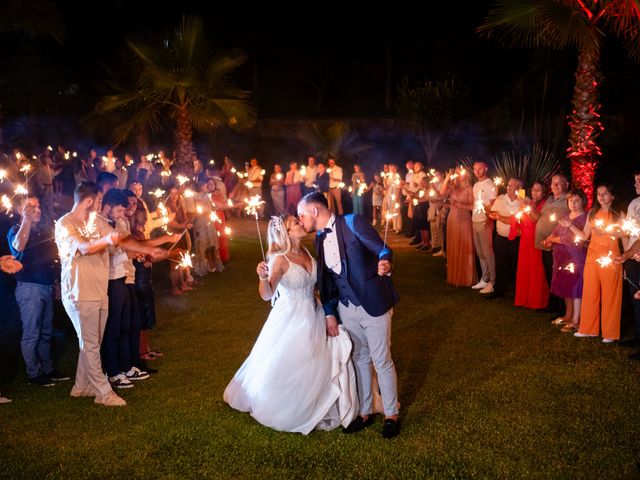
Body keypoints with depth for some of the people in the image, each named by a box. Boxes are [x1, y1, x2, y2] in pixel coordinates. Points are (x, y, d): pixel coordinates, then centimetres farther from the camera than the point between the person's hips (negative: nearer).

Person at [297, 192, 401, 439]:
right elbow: (326, 279, 13)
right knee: (359, 359, 17)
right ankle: (365, 412, 32)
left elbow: (382, 249, -15)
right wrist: (330, 314, 7)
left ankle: (391, 414, 20)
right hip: (347, 308, 6)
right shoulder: (320, 239, 9)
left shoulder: (353, 222, -11)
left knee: (382, 361, 3)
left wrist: (385, 264, -37)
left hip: (373, 304, -6)